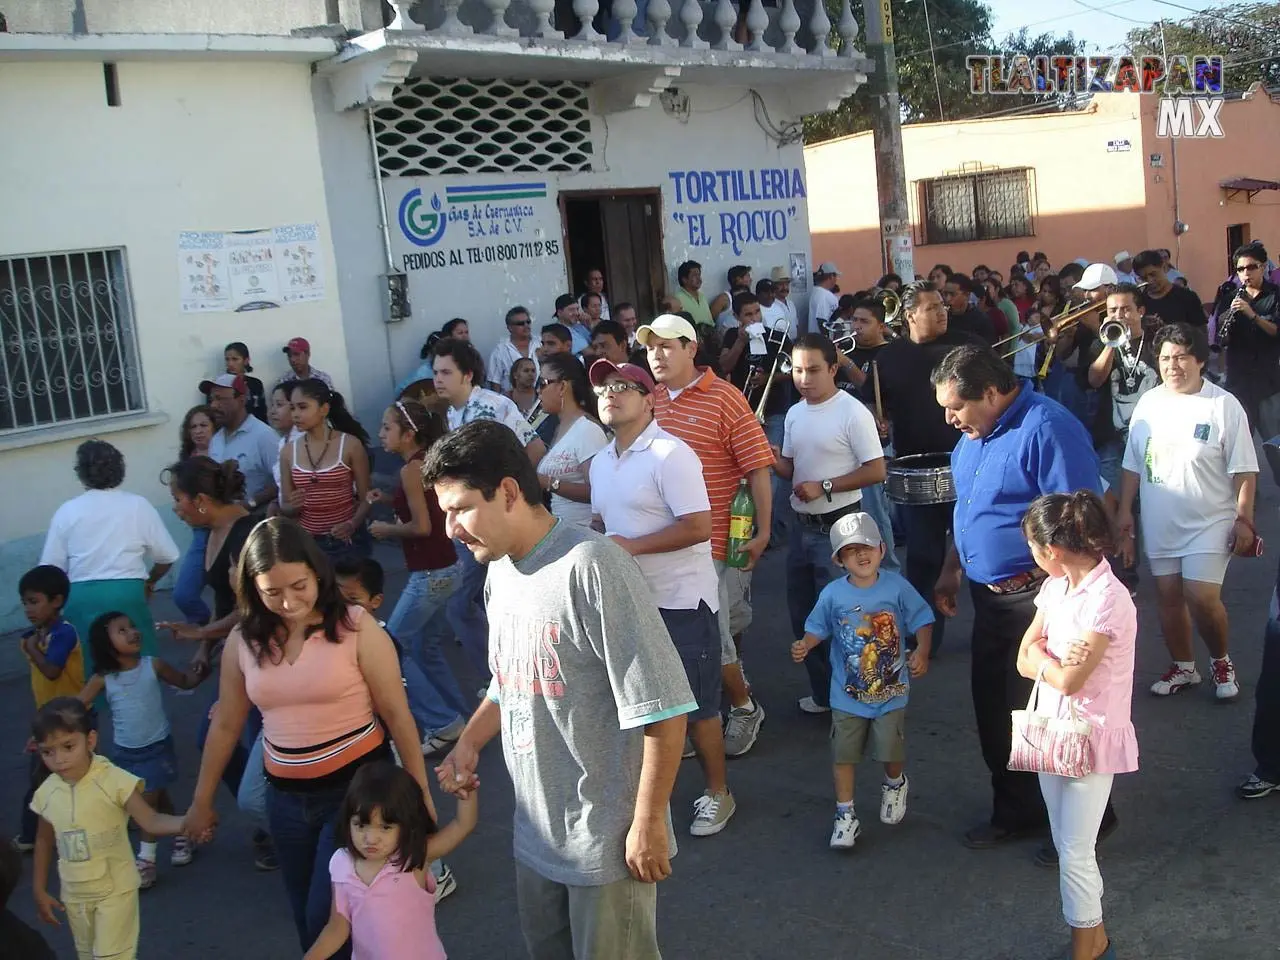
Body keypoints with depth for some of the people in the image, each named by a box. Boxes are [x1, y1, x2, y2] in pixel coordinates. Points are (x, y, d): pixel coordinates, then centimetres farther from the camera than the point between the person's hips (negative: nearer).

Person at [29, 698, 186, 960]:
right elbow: (45, 841, 9)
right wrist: (39, 890, 12)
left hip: (115, 889, -5)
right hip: (74, 894, 5)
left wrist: (184, 823, -47)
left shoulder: (114, 781, -21)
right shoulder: (47, 793, -7)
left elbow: (151, 821, -27)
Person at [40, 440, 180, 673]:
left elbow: (52, 568, 4)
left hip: (81, 598, 1)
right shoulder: (138, 505, 2)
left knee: (93, 671, 10)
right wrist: (149, 581, 24)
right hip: (127, 594, -1)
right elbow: (166, 556, 4)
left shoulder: (66, 511, 4)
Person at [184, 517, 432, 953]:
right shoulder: (243, 641, -1)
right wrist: (202, 801, 16)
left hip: (357, 787, -4)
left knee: (330, 917, -4)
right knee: (309, 921, 17)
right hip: (286, 798, 5)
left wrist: (419, 791, -8)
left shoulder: (356, 627, -14)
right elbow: (226, 725, 10)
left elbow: (396, 714, -10)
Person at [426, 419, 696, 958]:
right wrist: (468, 744, 7)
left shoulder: (591, 567, -24)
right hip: (535, 833, 8)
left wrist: (648, 822, -18)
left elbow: (660, 710, -23)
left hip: (606, 839, -7)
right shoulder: (500, 570, 3)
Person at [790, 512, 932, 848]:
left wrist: (922, 652, -15)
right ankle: (845, 814, 19)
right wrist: (804, 646, -16)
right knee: (844, 753, 4)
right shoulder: (833, 594, -8)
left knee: (891, 750, 6)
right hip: (848, 695, 1)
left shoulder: (897, 587, -9)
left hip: (891, 691, 0)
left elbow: (922, 621, -1)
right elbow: (818, 627, 3)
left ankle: (895, 784, 41)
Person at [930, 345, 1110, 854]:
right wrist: (950, 573, 21)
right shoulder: (972, 438, 10)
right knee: (994, 708, 16)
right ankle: (1017, 811, 33)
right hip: (990, 596, 9)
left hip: (1038, 597, -9)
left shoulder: (1047, 428, -19)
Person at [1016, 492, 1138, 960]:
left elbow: (1069, 680, -24)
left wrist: (1043, 656, -8)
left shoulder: (1107, 598, -23)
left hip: (1091, 739, -8)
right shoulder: (1056, 586, 2)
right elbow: (1025, 661, 1)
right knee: (1068, 846, 17)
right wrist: (1057, 661, -17)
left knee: (1074, 854, 1)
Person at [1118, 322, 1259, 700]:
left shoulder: (1223, 405, -9)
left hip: (1209, 523, -4)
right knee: (1169, 596, 10)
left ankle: (1221, 660, 17)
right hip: (1159, 523, 4)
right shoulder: (1148, 403, 4)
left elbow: (1244, 471, -8)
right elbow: (1133, 464, 10)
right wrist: (1125, 510, 8)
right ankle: (1183, 667, 27)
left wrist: (1244, 519, -10)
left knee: (1202, 597, -11)